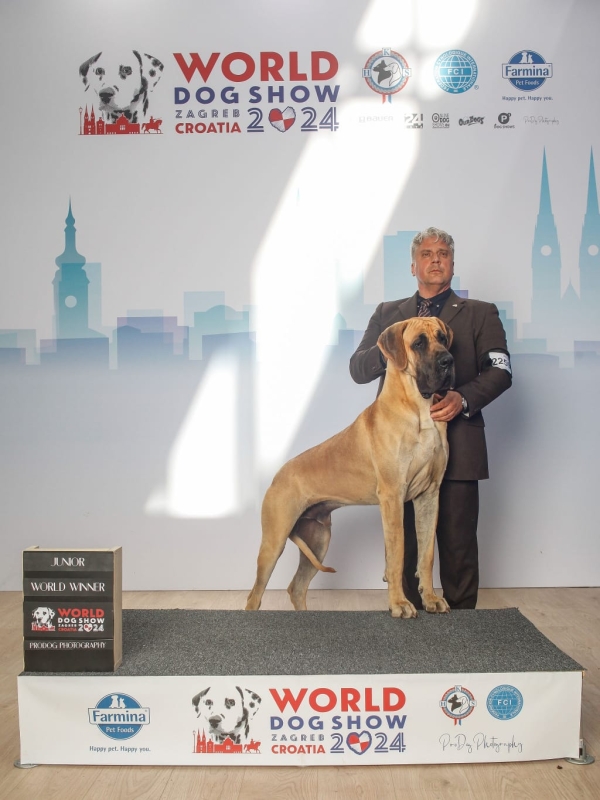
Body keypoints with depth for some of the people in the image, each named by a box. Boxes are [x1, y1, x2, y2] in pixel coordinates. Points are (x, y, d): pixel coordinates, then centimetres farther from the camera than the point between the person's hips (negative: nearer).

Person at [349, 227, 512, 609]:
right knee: (402, 544, 7)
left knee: (458, 546, 1)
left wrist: (463, 398, -19)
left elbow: (500, 370, 0)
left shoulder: (481, 314, 11)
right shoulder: (387, 313, 17)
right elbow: (357, 369, 9)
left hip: (456, 445, -2)